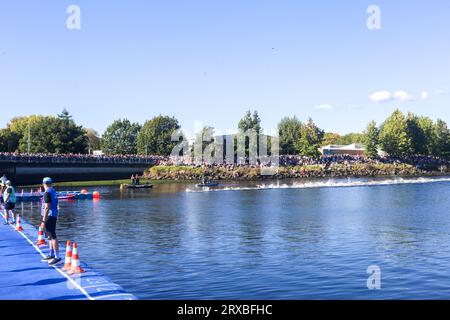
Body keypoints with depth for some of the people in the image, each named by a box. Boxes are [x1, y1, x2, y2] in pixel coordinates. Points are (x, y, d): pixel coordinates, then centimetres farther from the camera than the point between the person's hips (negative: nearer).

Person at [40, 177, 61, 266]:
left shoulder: (47, 193, -16)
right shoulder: (54, 191, 12)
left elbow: (47, 207, -21)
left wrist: (44, 220, -20)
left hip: (49, 217, -10)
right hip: (54, 216, 10)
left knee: (52, 237, -9)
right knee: (51, 236, 18)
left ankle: (57, 257, -10)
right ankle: (52, 255, 29)